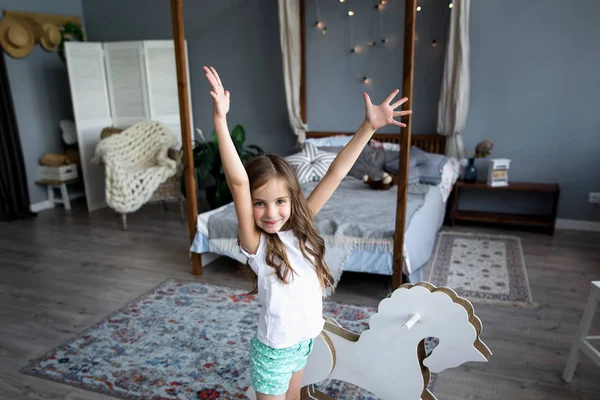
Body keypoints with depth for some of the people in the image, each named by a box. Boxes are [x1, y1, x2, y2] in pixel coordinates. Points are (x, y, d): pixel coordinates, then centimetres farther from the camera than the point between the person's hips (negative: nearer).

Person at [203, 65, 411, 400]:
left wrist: (369, 127, -16)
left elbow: (336, 174, -14)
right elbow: (237, 182, -38)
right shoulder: (255, 243, -23)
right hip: (274, 350, -5)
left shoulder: (301, 225, -11)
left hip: (306, 340, 5)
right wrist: (220, 120, -47)